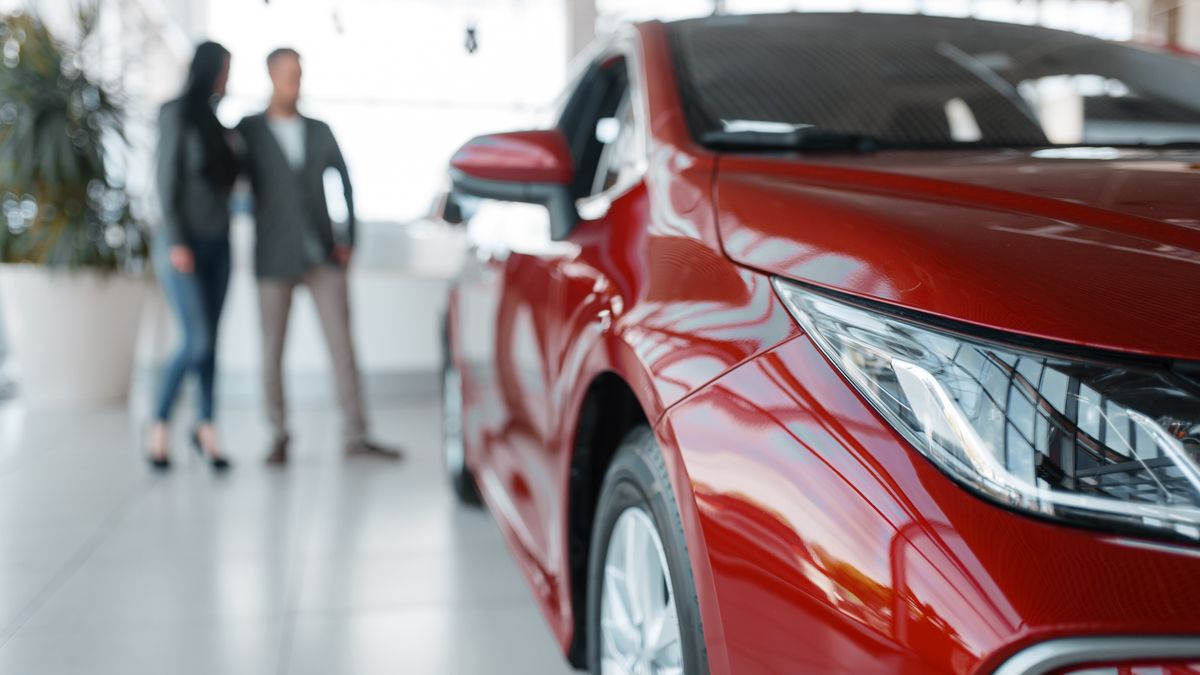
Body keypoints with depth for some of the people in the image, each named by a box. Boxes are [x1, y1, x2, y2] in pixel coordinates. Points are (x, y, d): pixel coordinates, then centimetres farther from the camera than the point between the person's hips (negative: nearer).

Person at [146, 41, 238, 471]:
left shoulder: (214, 120, 14)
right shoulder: (177, 113, -6)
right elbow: (166, 181, -11)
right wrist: (176, 242, -17)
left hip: (217, 244, 6)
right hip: (183, 244, -6)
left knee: (209, 341, 6)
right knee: (197, 342, -12)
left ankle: (206, 428, 15)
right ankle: (158, 428, 3)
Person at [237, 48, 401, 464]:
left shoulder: (320, 131, 10)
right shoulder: (247, 132, 2)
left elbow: (345, 182, 14)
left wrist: (348, 237, 6)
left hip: (323, 256, 2)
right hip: (274, 259, -2)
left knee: (342, 343, -3)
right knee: (273, 349, 4)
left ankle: (355, 434, 0)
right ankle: (279, 434, 19)